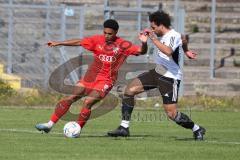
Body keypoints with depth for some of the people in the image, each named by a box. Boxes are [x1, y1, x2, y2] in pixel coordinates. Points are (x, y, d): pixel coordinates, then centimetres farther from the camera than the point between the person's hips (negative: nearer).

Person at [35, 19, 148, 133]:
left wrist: (144, 43, -33)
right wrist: (58, 43, 12)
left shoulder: (123, 45, -7)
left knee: (87, 102, -21)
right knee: (70, 98, 0)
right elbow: (79, 42, 10)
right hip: (90, 76, 4)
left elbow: (141, 51, -11)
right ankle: (50, 125, 7)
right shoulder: (97, 40, 2)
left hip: (106, 81, -4)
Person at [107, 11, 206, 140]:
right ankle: (124, 128, 1)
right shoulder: (163, 35, 5)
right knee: (130, 89, -2)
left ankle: (197, 130, 14)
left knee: (171, 113, -10)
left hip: (170, 78, -9)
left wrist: (153, 39, -39)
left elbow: (168, 51, -42)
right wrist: (186, 51, 38)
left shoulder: (174, 36, -20)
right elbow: (183, 40, 25)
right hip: (157, 72, 9)